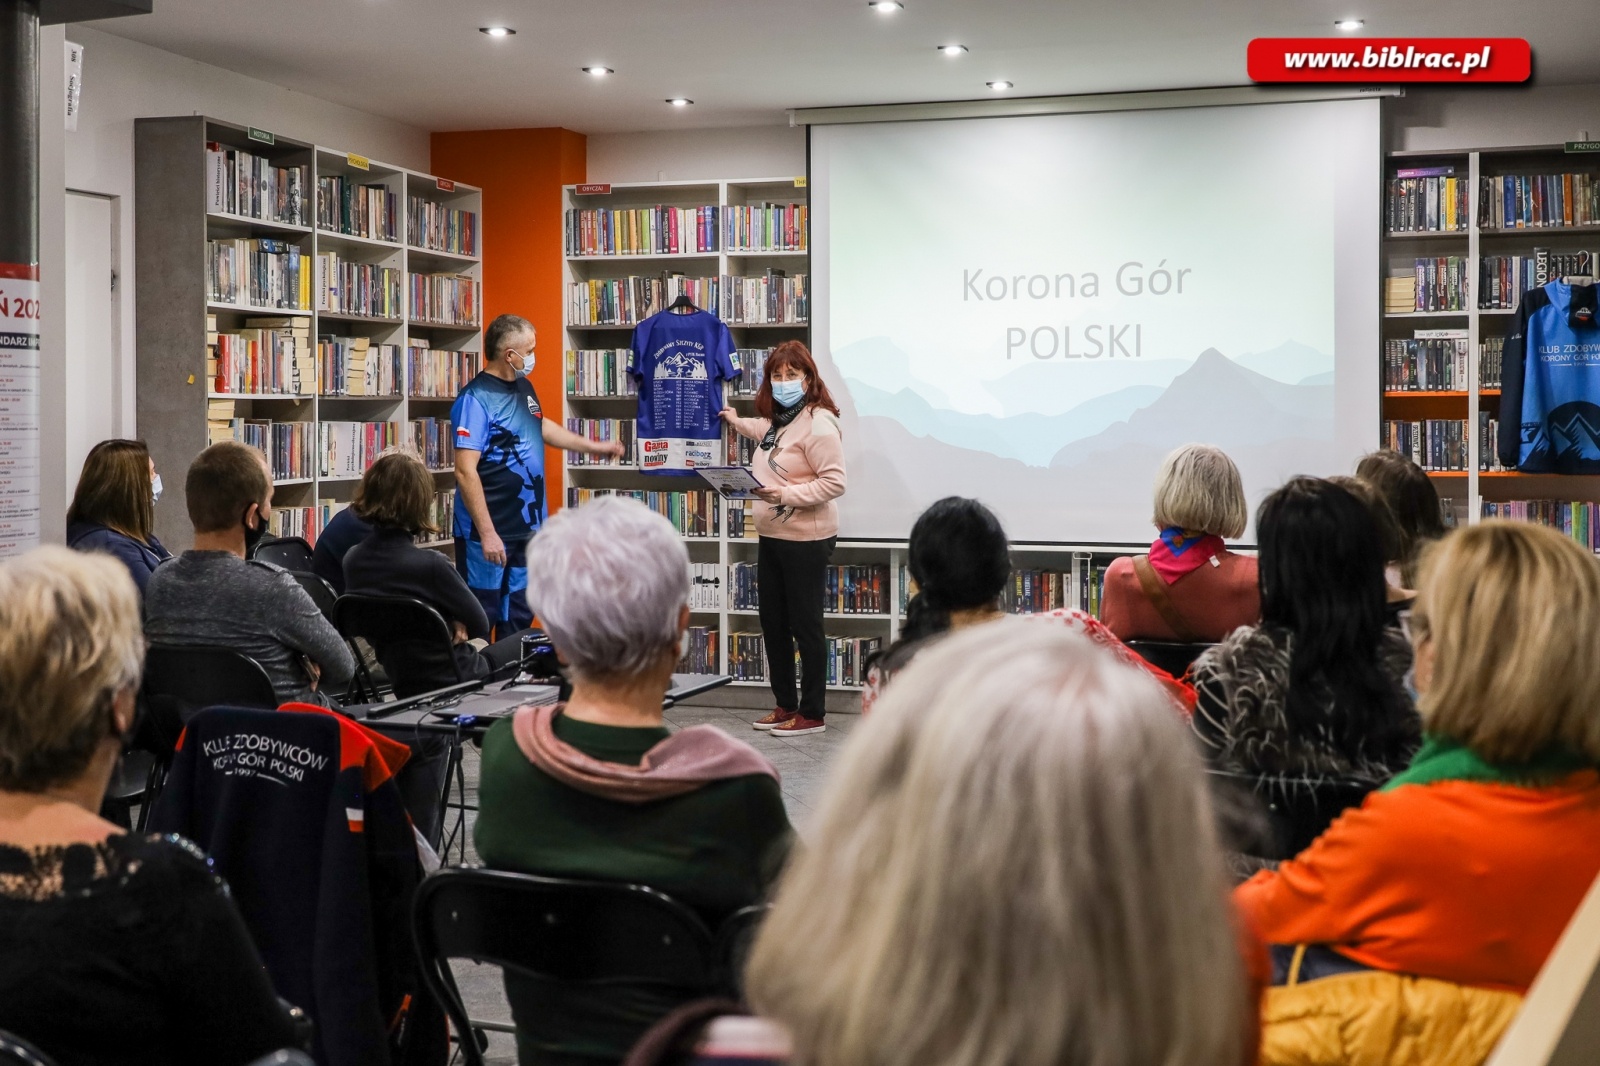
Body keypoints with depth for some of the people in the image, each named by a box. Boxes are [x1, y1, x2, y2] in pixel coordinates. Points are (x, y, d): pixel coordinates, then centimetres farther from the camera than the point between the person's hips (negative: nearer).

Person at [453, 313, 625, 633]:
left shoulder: (524, 387, 9)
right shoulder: (476, 399, -18)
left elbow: (541, 427, 30)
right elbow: (465, 472, -23)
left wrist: (594, 446, 33)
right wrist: (487, 533, -25)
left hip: (527, 528, 8)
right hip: (489, 532, -8)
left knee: (519, 619, 16)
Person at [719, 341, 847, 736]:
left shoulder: (818, 424, -17)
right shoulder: (778, 420, 12)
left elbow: (834, 482, -22)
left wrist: (786, 494, -27)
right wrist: (737, 422, 49)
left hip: (805, 540, -9)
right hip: (771, 536, 9)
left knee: (805, 626, -1)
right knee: (773, 624, 14)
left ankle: (812, 714, 9)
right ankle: (785, 705, 26)